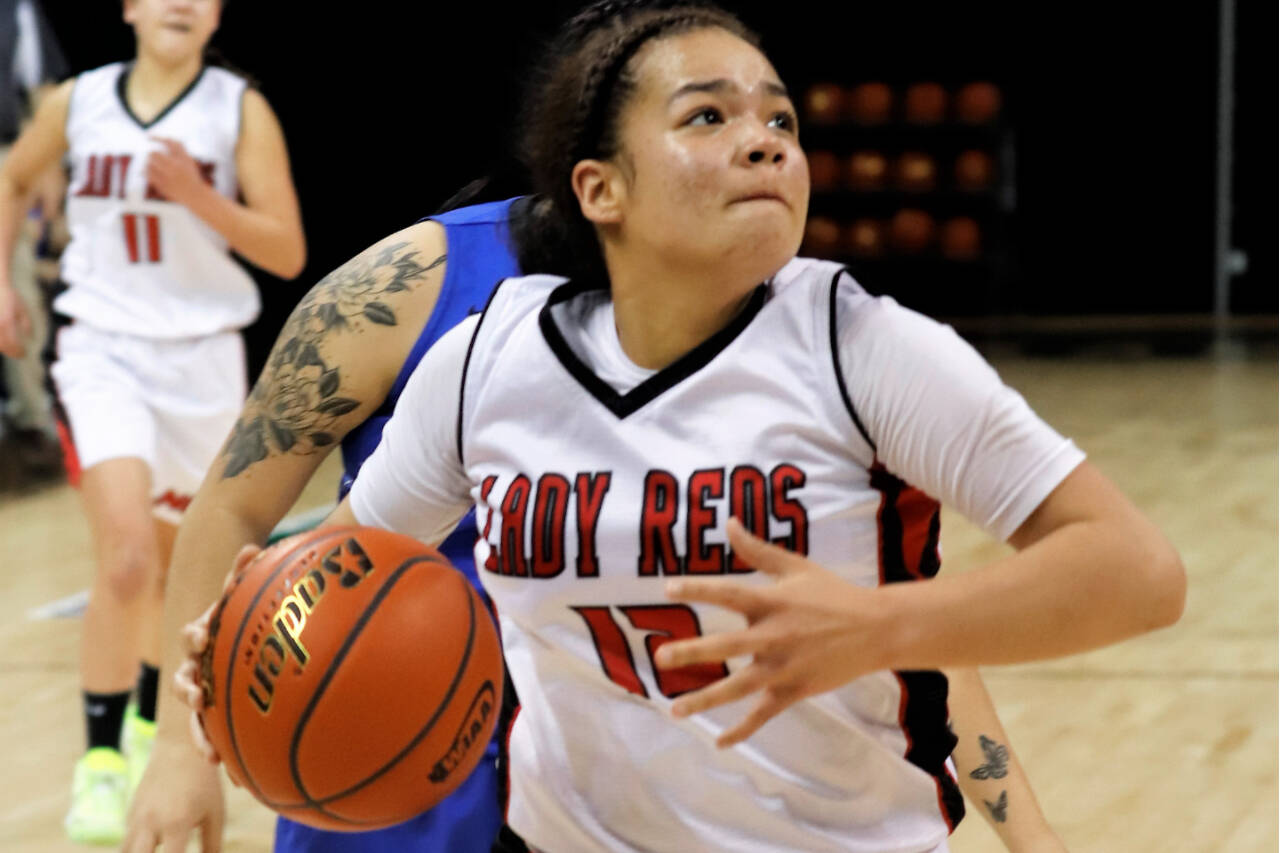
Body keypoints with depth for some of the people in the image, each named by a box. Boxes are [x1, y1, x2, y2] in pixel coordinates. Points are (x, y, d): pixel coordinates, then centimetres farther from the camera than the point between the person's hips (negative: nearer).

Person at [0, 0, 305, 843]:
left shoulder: (241, 110, -5)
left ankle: (149, 725, 40)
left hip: (202, 355, 1)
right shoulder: (77, 102, 0)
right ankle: (100, 759, -9)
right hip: (103, 351, -1)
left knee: (178, 562, 16)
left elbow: (288, 253, -7)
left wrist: (199, 198, -20)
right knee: (125, 556, -20)